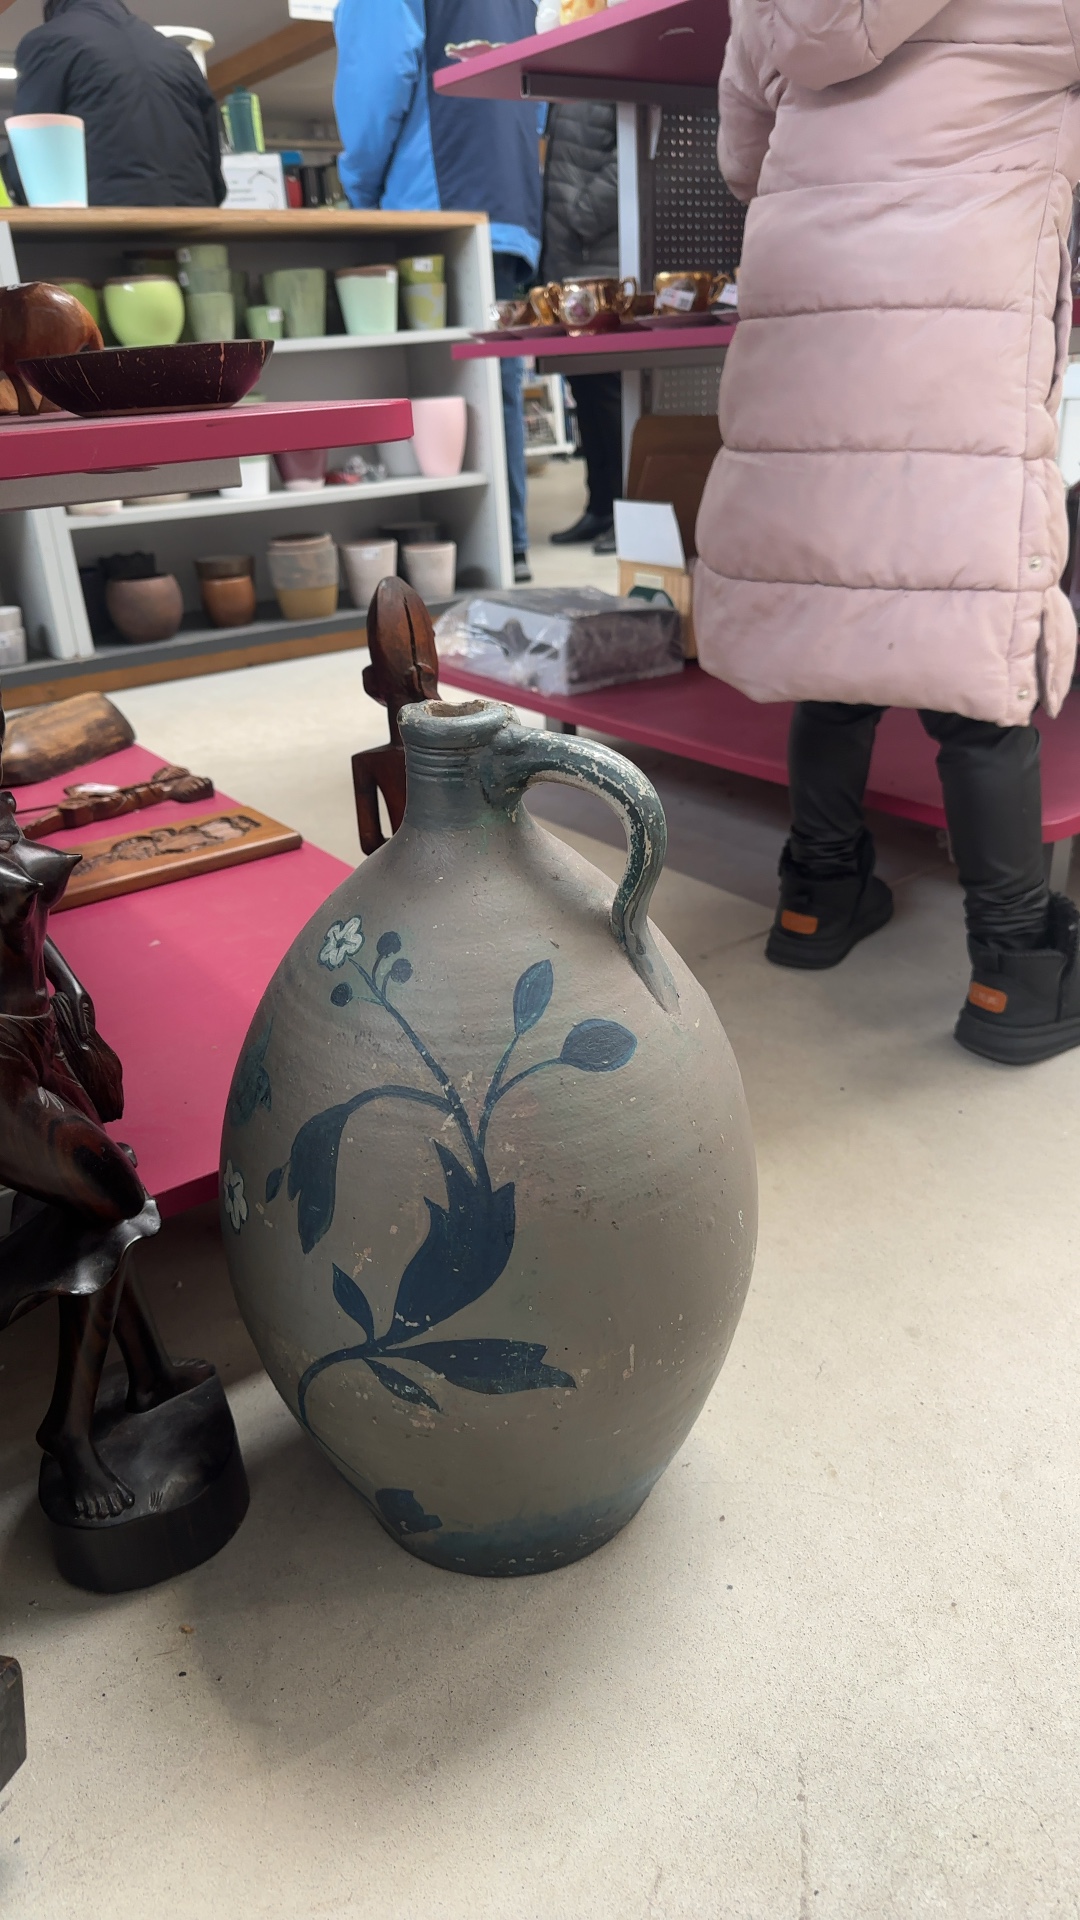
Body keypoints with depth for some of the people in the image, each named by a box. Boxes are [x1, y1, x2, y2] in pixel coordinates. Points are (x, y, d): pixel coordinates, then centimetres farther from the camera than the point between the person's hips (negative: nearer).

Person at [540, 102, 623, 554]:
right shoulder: (564, 100, 19)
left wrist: (583, 216, -15)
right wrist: (546, 248, 11)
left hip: (604, 266, -8)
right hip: (564, 266, 9)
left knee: (608, 393, -6)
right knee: (584, 392, 9)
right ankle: (600, 507, 15)